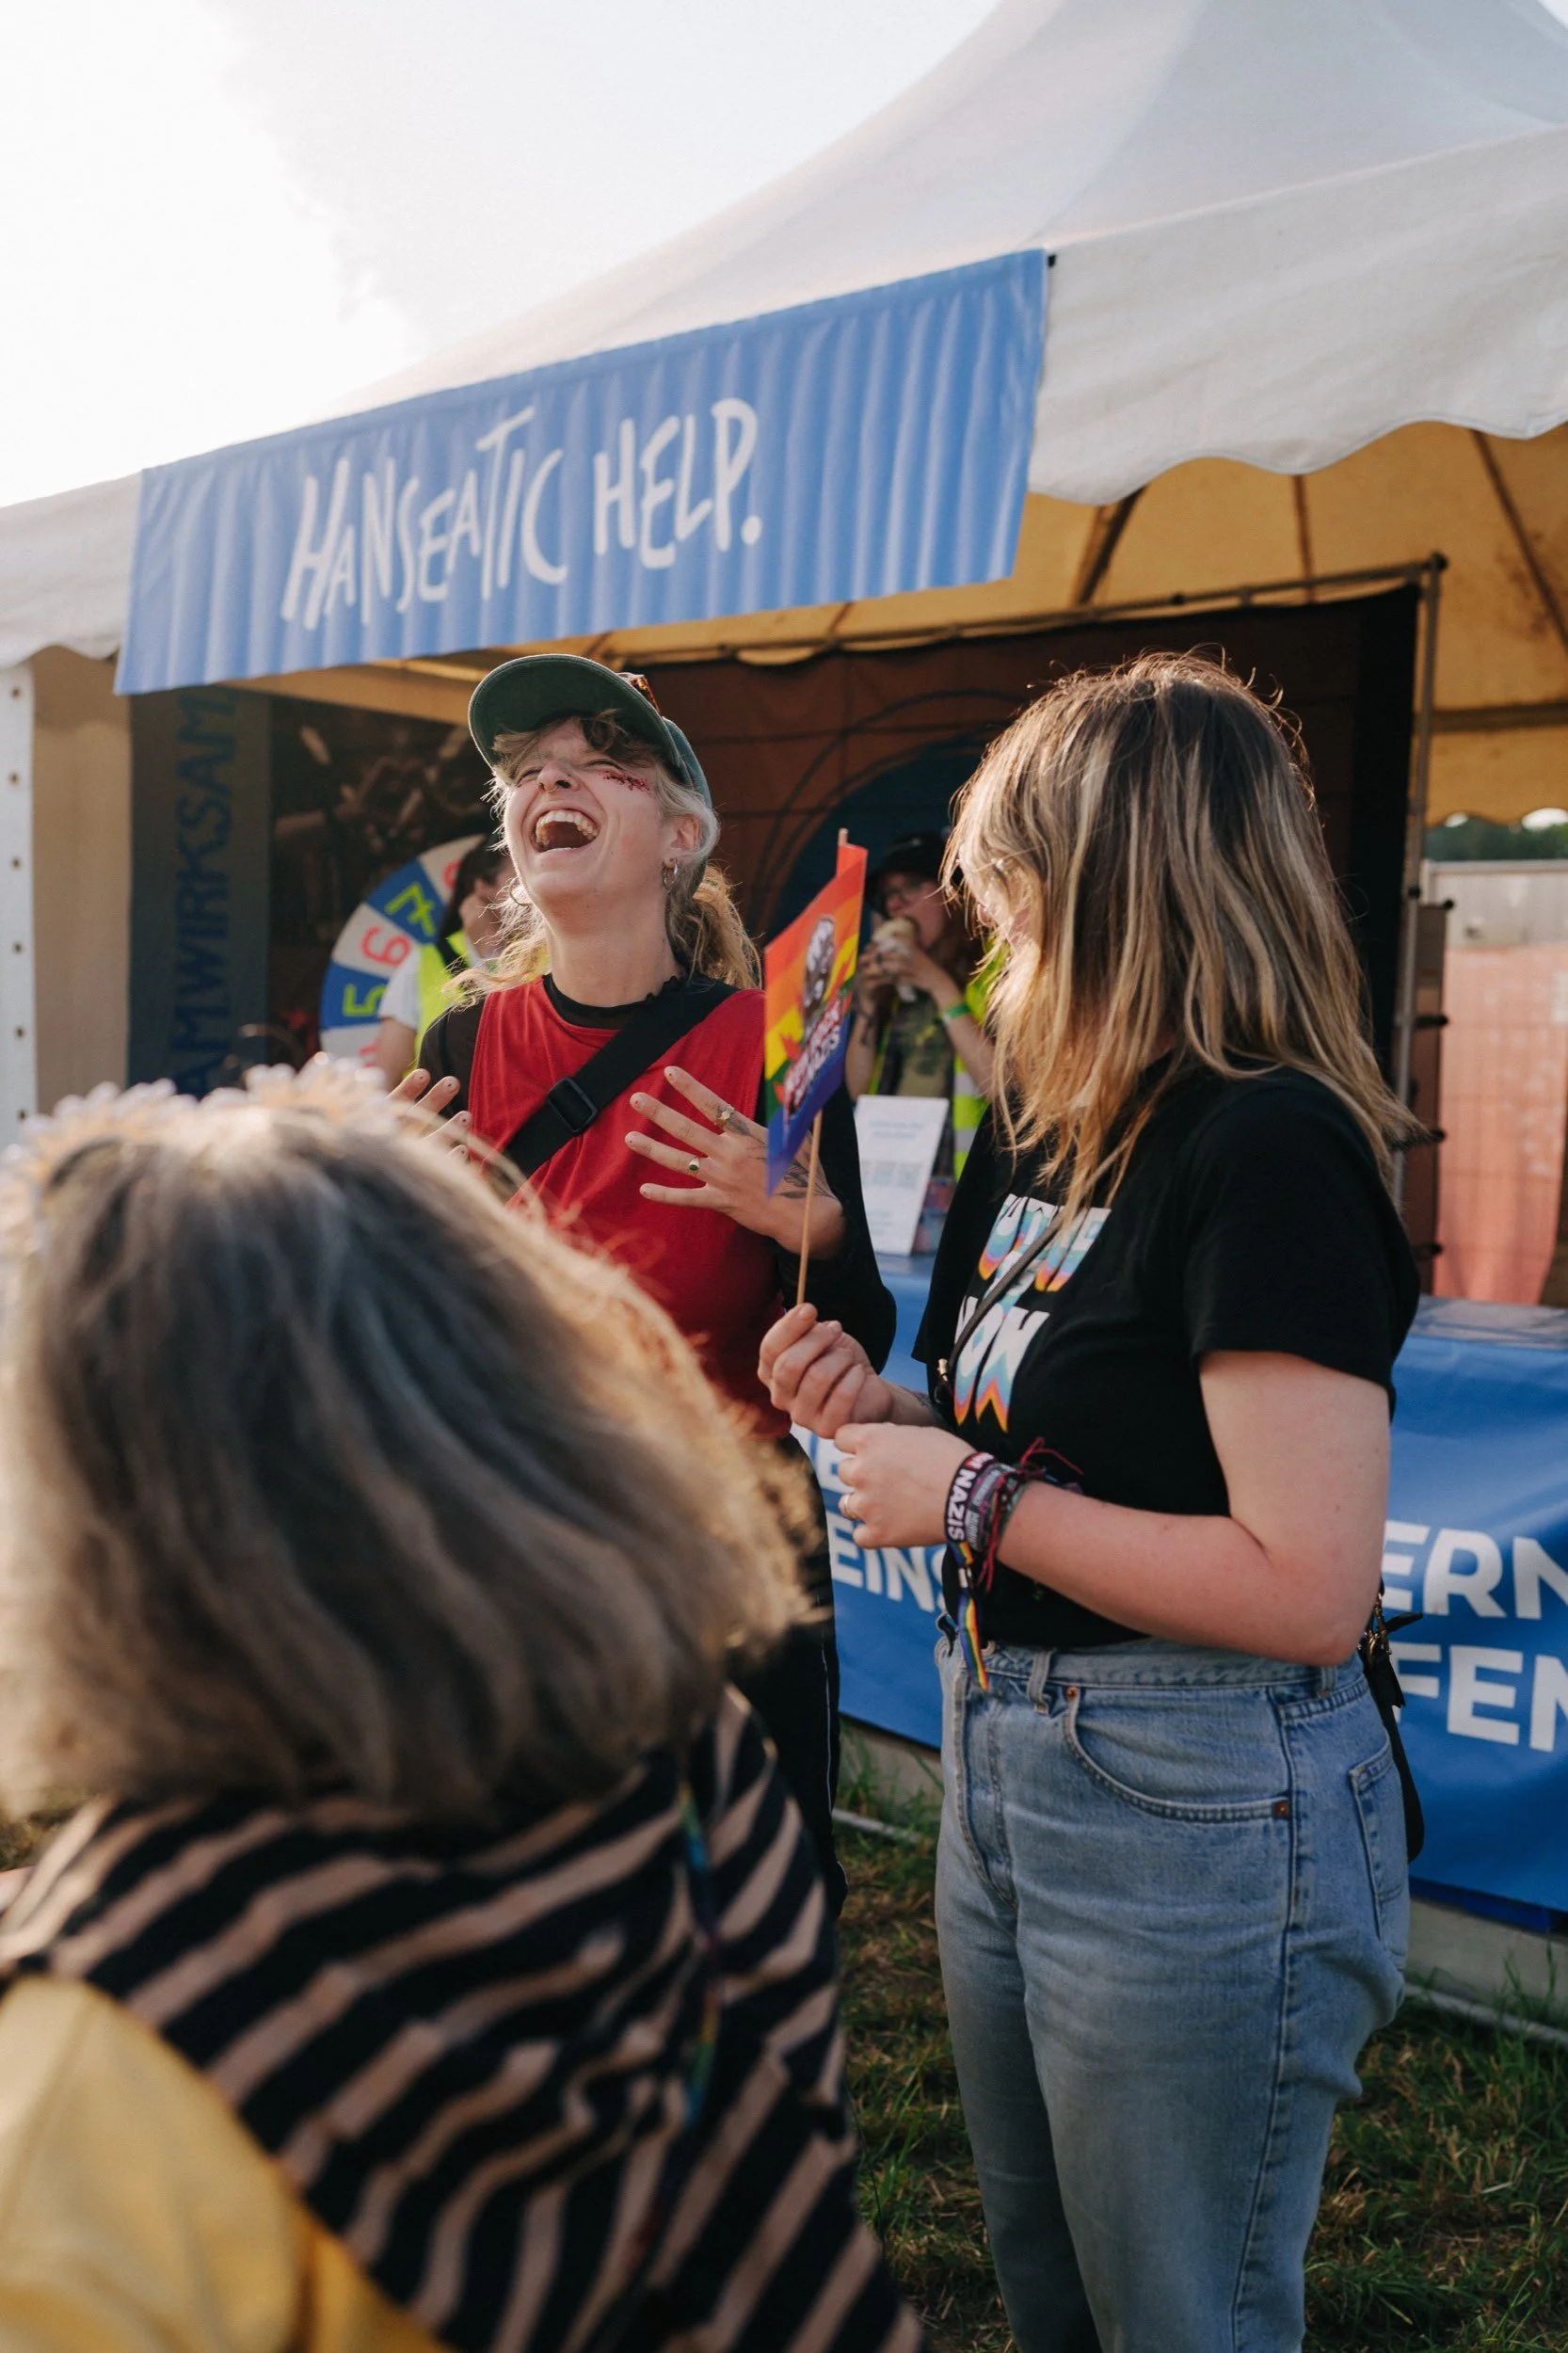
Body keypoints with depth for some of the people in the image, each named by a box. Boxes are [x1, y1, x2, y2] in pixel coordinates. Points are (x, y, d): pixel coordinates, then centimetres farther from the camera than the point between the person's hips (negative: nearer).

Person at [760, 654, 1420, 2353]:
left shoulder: (1269, 1148, -21)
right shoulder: (1053, 1140, 7)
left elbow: (1305, 1586, -27)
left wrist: (969, 1497, -20)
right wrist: (882, 1415, 0)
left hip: (1197, 1822, -9)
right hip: (1005, 1769, 9)